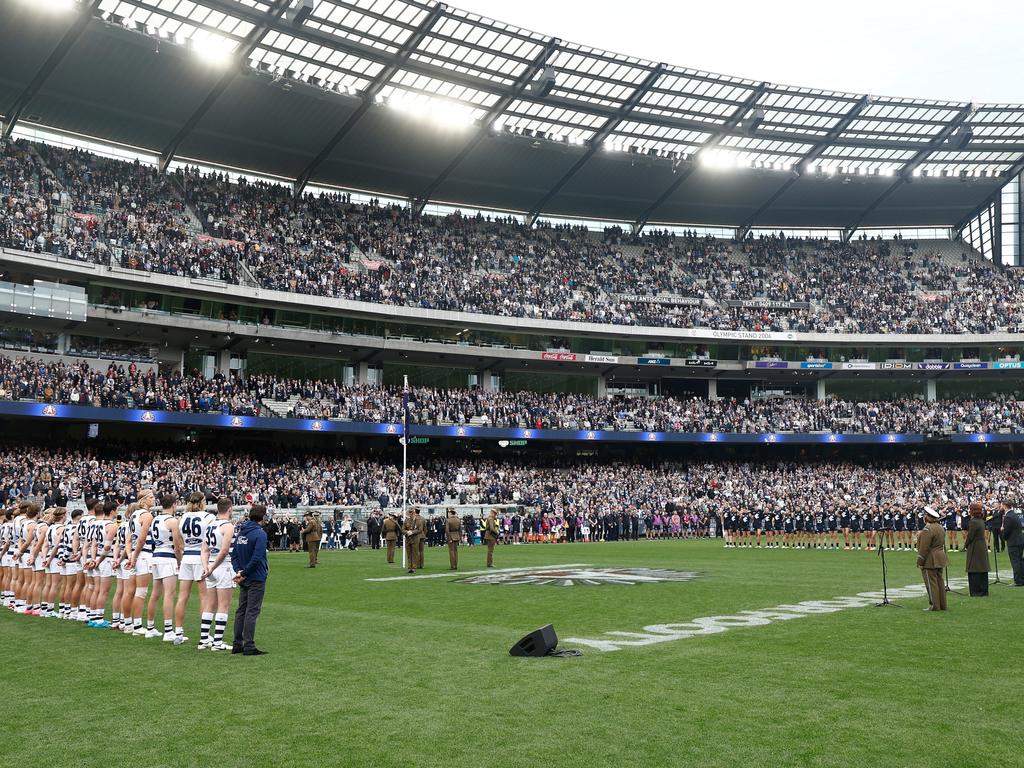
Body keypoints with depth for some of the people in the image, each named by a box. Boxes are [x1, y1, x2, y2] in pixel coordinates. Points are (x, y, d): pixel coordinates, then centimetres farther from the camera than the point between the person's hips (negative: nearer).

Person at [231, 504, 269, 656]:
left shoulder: (240, 532, 10)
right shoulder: (260, 534, -14)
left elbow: (234, 554, 8)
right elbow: (257, 558, -21)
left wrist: (238, 571, -2)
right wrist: (244, 573, -13)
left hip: (244, 580, 8)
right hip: (256, 578, -8)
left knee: (241, 611, 13)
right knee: (252, 611, -4)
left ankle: (237, 645, 17)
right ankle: (249, 646, -3)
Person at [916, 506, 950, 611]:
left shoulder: (928, 529, -19)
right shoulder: (940, 527, 11)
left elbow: (924, 547, -20)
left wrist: (920, 562, -15)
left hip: (930, 560, -9)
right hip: (940, 559, 9)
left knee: (931, 583, -4)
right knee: (939, 582, 13)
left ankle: (934, 605, -1)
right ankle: (942, 605, 18)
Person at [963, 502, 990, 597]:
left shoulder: (973, 522, -19)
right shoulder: (981, 521, 9)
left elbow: (970, 536, -16)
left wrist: (965, 545, 1)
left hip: (975, 549, -9)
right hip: (983, 548, 9)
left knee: (974, 571, -3)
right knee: (983, 570, 12)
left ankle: (976, 591, -1)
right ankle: (984, 591, 17)